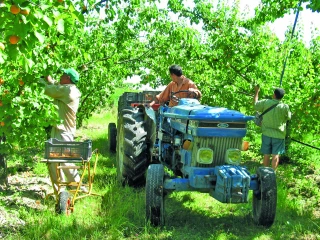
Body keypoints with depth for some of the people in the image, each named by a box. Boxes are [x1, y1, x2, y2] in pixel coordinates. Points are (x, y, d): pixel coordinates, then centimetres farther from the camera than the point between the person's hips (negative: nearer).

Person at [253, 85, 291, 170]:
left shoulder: (266, 102, -9)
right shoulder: (284, 107, -14)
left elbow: (255, 105, 7)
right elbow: (289, 117, 1)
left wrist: (256, 92, 17)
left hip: (267, 133, 2)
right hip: (278, 135, -2)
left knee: (266, 155, 12)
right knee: (276, 155, 2)